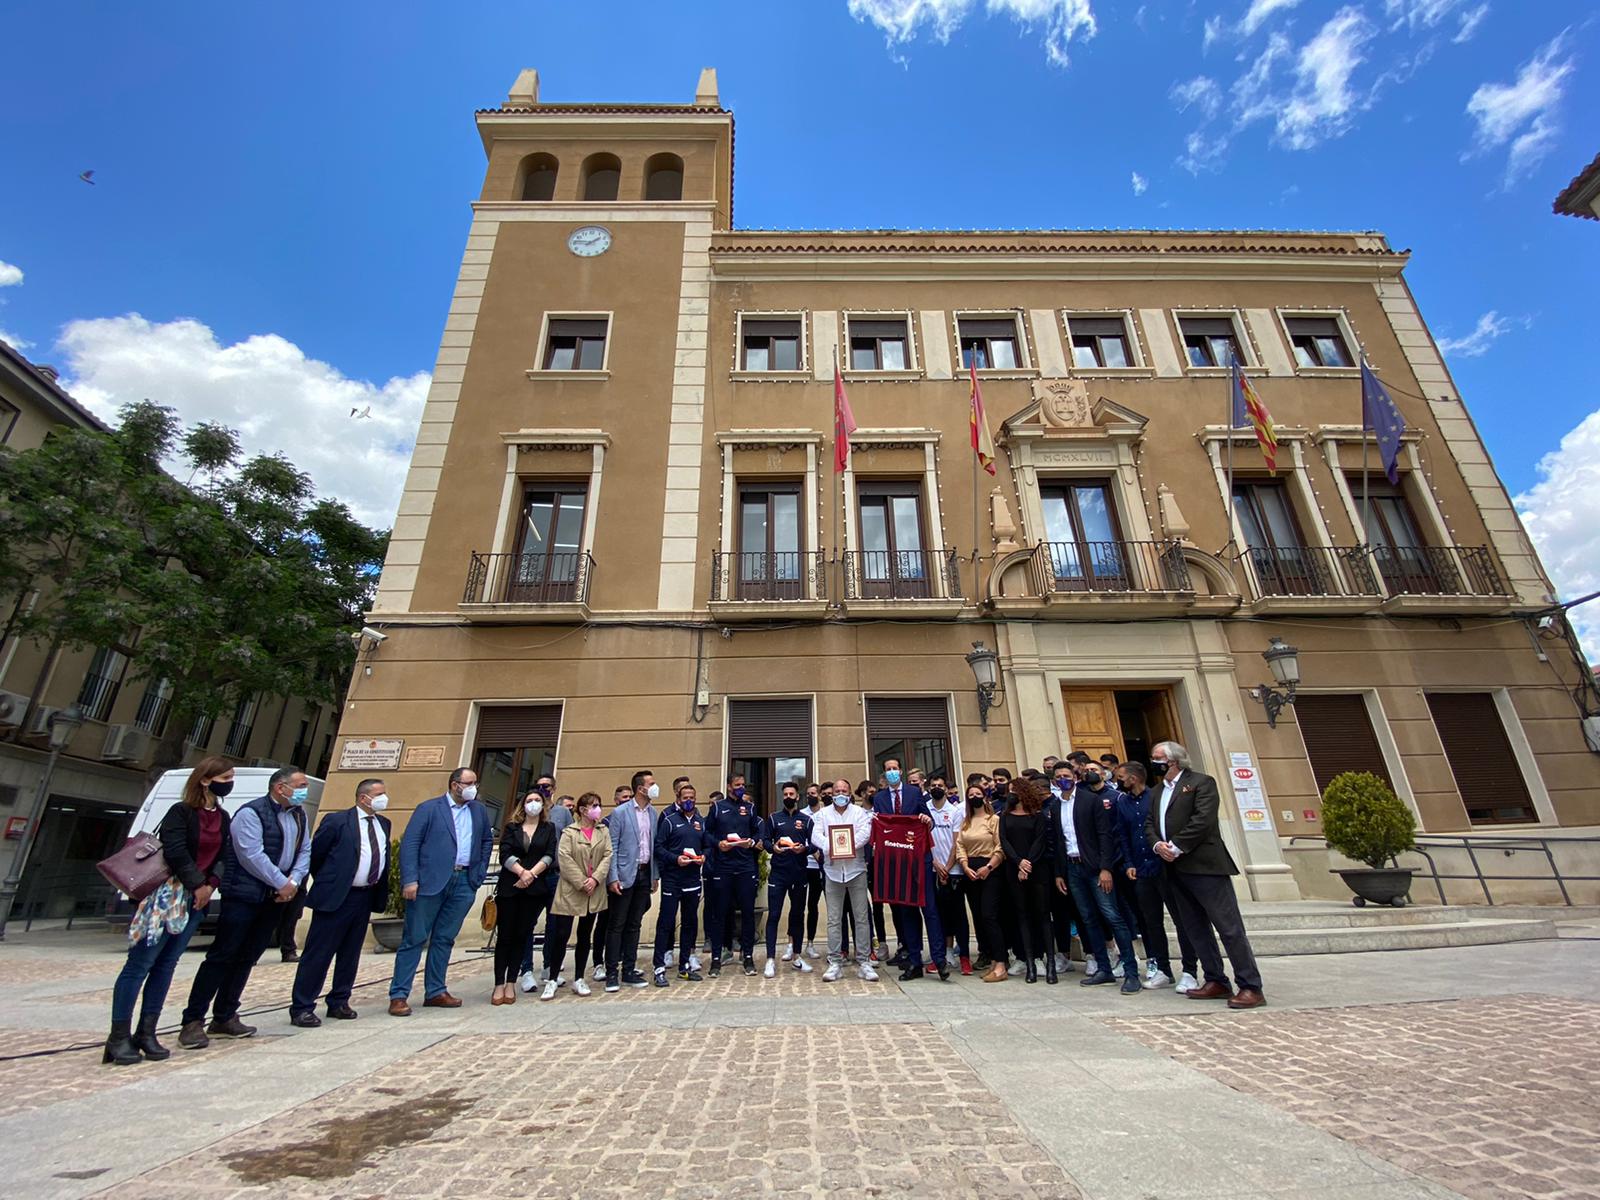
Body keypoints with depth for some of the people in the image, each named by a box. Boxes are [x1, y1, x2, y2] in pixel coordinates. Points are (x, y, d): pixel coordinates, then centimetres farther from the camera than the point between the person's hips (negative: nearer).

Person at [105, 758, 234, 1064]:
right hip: (166, 894, -6)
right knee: (140, 963, -1)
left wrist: (211, 884, -3)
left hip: (197, 898, 6)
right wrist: (197, 884, -11)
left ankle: (146, 1033, 16)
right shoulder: (181, 812, -10)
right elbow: (175, 852, -17)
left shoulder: (222, 818, 9)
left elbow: (224, 856, 10)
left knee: (166, 964, 9)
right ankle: (119, 1037, 7)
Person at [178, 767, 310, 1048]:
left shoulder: (299, 815, 9)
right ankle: (193, 1022, 8)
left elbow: (304, 851, 10)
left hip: (274, 898, 7)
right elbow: (252, 856, -19)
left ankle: (225, 1018, 23)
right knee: (222, 956, -3)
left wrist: (293, 882, -5)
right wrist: (281, 883, -13)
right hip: (243, 896, -7)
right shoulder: (251, 813, -14)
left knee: (247, 958, 13)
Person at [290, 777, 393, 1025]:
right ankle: (301, 1008, 13)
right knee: (318, 954, 2)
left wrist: (379, 896, 8)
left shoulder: (383, 824, 9)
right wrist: (325, 884, 5)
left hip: (365, 897, 6)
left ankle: (339, 1003, 26)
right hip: (336, 897, -6)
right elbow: (314, 854, -3)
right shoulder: (337, 821, -10)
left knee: (350, 955, 14)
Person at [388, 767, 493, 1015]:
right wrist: (410, 880, -15)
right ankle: (398, 995, 12)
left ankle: (435, 992, 20)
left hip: (464, 883, 4)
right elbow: (409, 844, -7)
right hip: (430, 882, -4)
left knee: (444, 939, 11)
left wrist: (479, 873, 11)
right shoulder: (428, 808, -3)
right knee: (414, 939, 3)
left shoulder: (479, 811, 12)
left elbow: (487, 841, 21)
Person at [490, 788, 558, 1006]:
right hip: (509, 887, 0)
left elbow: (549, 856, -1)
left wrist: (531, 874, -14)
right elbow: (505, 855, -3)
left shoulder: (549, 828, 10)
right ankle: (499, 985, 6)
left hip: (535, 888, 0)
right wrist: (521, 871, -17)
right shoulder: (512, 827, 8)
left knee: (521, 935, 3)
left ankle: (511, 984, 11)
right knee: (505, 936, -1)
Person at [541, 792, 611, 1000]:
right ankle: (552, 980, 10)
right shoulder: (570, 832, -4)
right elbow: (564, 858, -13)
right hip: (570, 891, -4)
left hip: (594, 893, 4)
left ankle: (579, 980, 21)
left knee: (585, 936, 11)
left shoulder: (604, 831, 8)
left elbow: (607, 856, 0)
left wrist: (595, 878, -14)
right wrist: (581, 883, -17)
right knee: (561, 935, -3)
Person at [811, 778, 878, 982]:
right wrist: (830, 847, -20)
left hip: (856, 869, -1)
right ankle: (835, 962, 11)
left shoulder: (859, 812, 6)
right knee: (834, 919, 3)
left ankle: (864, 962, 10)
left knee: (861, 917, 2)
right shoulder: (824, 814, 10)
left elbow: (865, 832, -8)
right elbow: (816, 835, -2)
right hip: (833, 871, 1)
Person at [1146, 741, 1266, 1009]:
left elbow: (1203, 820, -16)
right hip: (1176, 869, 8)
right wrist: (1157, 845, -7)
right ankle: (1216, 982, 22)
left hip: (1204, 866, -8)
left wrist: (1176, 846, -16)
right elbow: (1149, 824, 13)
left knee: (1229, 927, -4)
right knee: (1196, 929, 12)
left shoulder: (1201, 782, -5)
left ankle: (1251, 987, 3)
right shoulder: (1157, 791, 18)